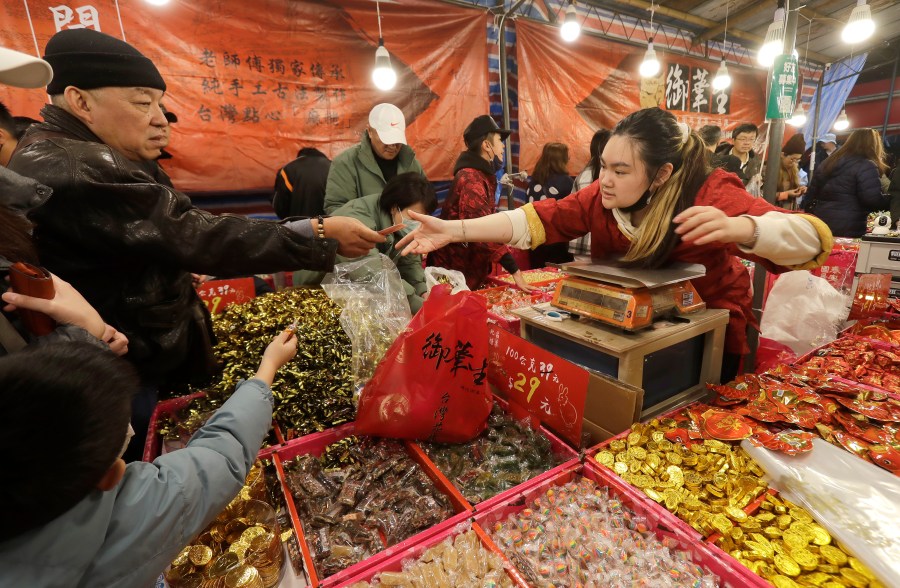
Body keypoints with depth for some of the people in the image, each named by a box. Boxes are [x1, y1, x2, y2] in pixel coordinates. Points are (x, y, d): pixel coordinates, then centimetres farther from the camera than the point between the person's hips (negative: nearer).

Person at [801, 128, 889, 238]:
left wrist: (808, 212, 24)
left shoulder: (829, 161, 14)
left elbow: (812, 192, 17)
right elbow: (873, 200, -13)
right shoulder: (866, 166, -7)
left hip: (820, 223, 7)